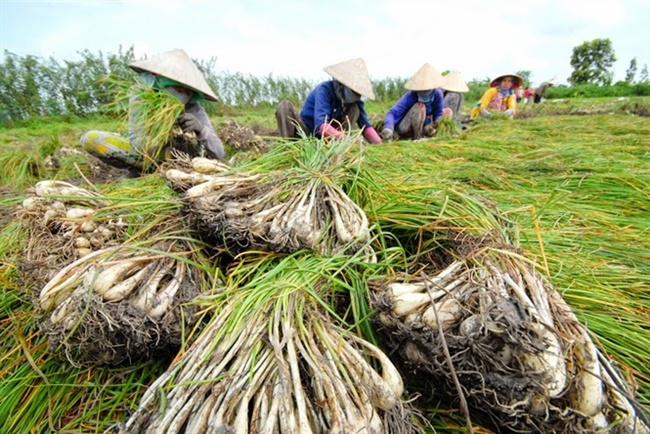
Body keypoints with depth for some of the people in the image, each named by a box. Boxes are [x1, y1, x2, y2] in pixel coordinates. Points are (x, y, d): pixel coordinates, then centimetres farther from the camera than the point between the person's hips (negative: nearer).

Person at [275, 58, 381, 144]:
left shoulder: (354, 99, -7)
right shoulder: (325, 89, -23)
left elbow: (365, 125, -14)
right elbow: (321, 124, -37)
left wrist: (379, 144, -33)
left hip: (327, 137, 4)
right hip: (306, 132, -4)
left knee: (355, 108, -14)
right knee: (285, 105, -28)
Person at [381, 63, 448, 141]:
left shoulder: (437, 94, -16)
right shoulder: (410, 96, -28)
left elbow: (439, 115, -10)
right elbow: (392, 113, -35)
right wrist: (388, 128, -56)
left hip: (423, 126, 5)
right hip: (404, 127, -5)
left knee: (448, 112, -1)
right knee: (419, 107, -30)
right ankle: (417, 138, -19)